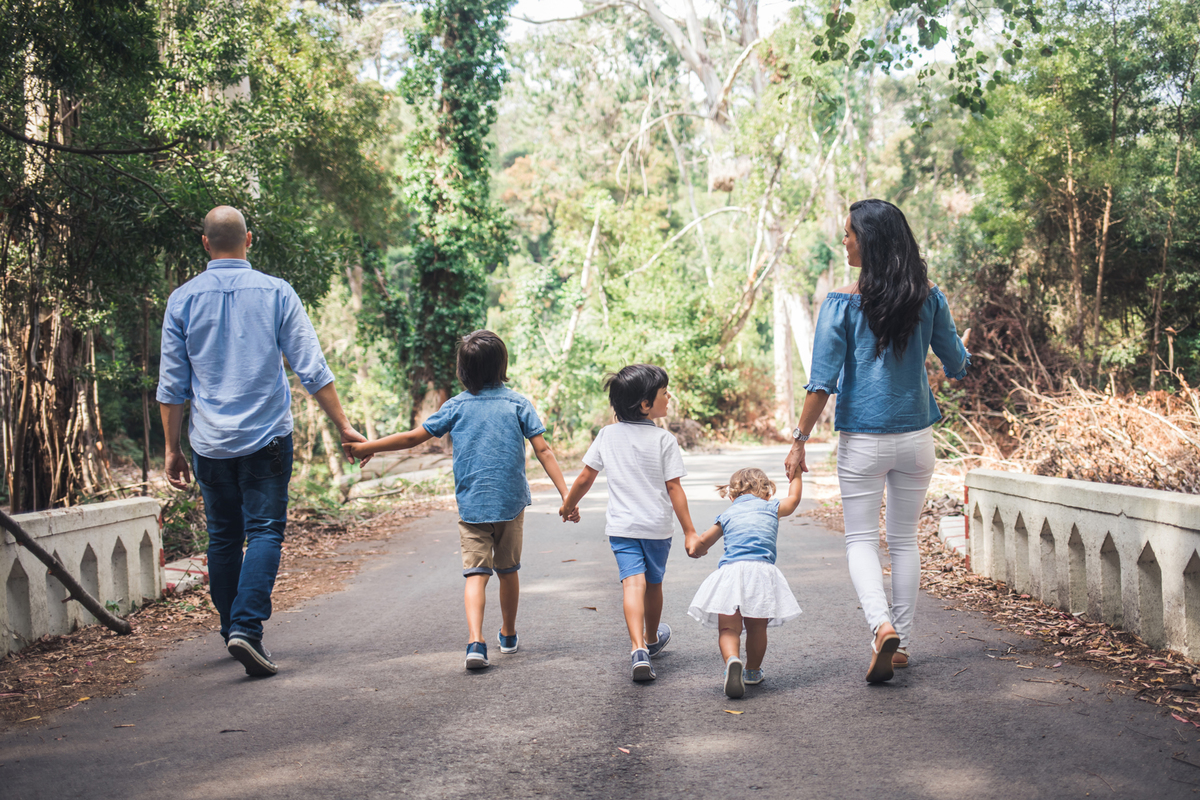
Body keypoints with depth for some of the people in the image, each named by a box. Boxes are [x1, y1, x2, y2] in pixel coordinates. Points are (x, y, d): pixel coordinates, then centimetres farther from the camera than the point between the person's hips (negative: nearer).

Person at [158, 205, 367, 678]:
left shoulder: (183, 300, 1)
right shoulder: (275, 293, -3)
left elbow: (171, 386, 3)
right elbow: (312, 371, -4)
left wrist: (172, 449, 10)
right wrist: (344, 427, 2)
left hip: (210, 443, 2)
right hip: (267, 437, -2)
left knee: (223, 537, 14)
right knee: (264, 532, -2)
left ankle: (231, 630, 23)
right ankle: (246, 627, -18)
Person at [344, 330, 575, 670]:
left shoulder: (455, 407, 1)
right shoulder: (518, 403, 0)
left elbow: (413, 437, 2)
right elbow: (543, 451, -5)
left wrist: (365, 447, 13)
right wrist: (566, 494, -4)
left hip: (471, 505, -1)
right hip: (511, 502, 1)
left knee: (476, 573, -5)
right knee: (508, 570, 17)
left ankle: (475, 641, -24)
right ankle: (508, 635, 34)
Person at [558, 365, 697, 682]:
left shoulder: (607, 435, 0)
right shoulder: (664, 439, -9)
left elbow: (585, 478, 5)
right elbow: (674, 488, -10)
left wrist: (569, 504, 22)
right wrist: (689, 531, -6)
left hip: (621, 525, 1)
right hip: (658, 525, -1)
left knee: (633, 582, -8)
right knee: (653, 583, 17)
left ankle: (638, 649, -26)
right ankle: (652, 639, 39)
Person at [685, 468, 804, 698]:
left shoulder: (727, 514, 20)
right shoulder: (770, 508, 20)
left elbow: (700, 543, 21)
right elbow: (793, 498, 41)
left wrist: (696, 550, 44)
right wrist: (796, 475, 58)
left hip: (730, 571, 0)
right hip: (762, 569, 0)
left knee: (728, 628, -3)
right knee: (757, 628, 15)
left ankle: (732, 660, -29)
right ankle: (752, 671, 28)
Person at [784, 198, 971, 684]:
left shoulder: (842, 303, -11)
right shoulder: (928, 298, -2)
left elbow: (823, 381, -13)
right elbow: (957, 366, 8)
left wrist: (800, 441, -5)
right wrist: (962, 348, 31)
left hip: (862, 439, -3)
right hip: (916, 435, 3)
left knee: (861, 539, 7)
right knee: (905, 540, 15)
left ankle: (881, 625, -15)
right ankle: (901, 643, 20)